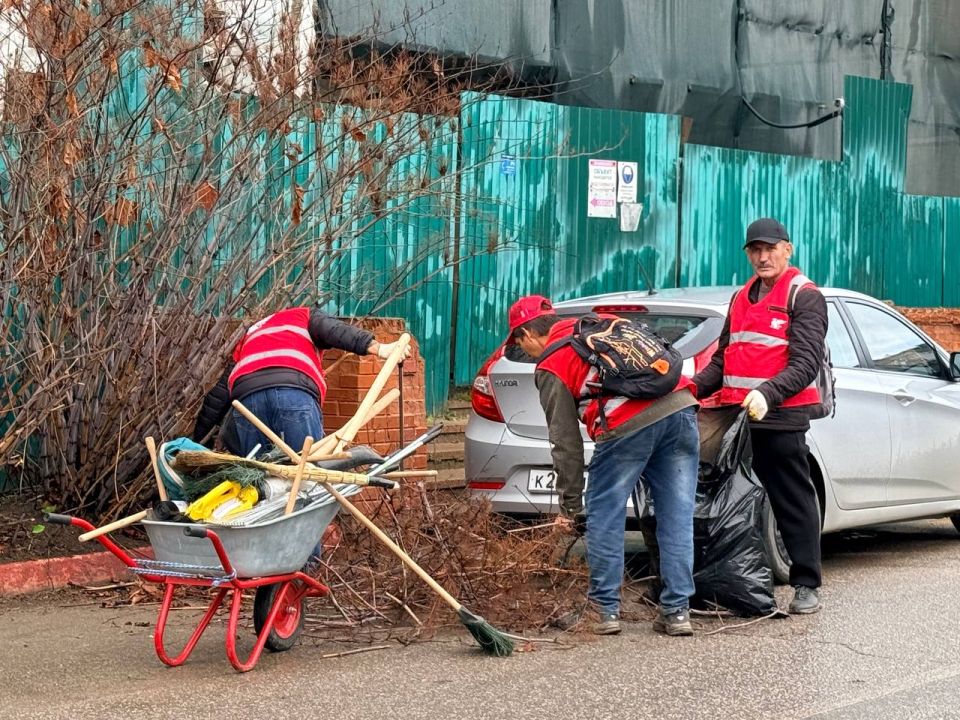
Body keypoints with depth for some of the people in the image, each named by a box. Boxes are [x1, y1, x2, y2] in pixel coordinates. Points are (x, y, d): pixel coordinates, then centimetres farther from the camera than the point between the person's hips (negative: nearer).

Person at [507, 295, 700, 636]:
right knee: (677, 519, 9)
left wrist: (569, 504, 16)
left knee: (604, 518, 9)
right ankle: (676, 611, 10)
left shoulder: (551, 367, 11)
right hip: (680, 405, 6)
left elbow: (565, 440, 9)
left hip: (629, 424, -6)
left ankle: (605, 609, 13)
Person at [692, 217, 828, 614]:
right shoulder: (742, 298, 21)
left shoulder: (803, 296, -3)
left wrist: (768, 394, -28)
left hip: (781, 417, -7)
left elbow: (806, 362, -13)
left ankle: (806, 585, 2)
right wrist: (692, 388, 7)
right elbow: (723, 360, 24)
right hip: (738, 417, 7)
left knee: (792, 501, -3)